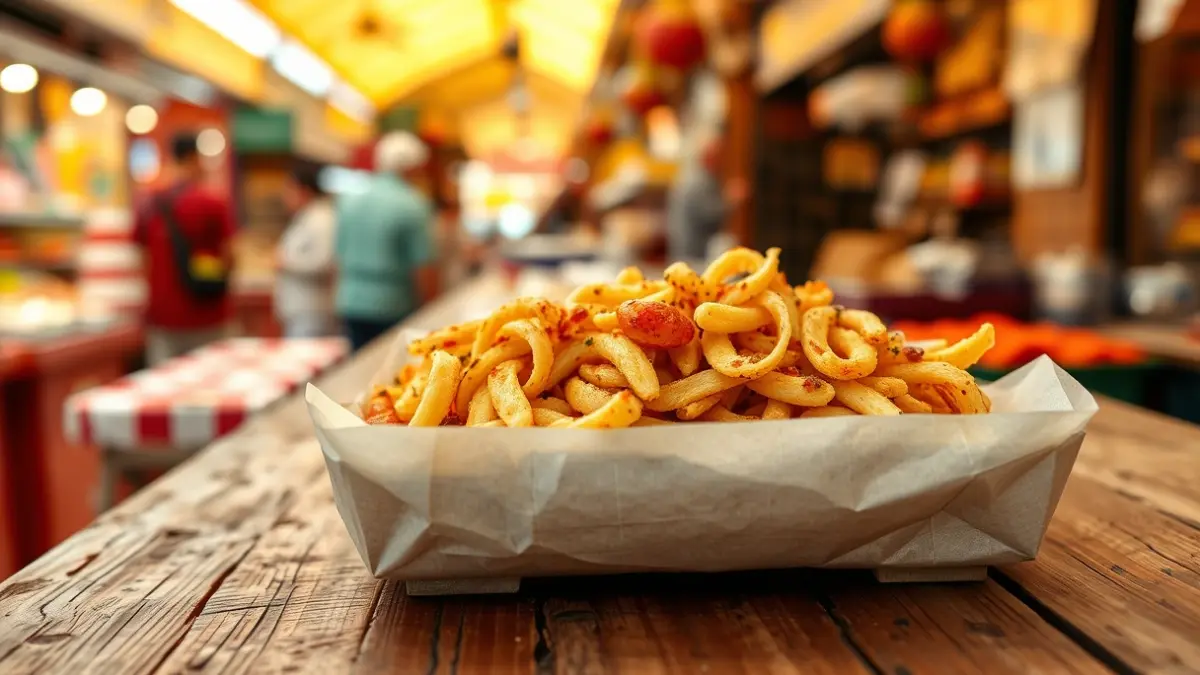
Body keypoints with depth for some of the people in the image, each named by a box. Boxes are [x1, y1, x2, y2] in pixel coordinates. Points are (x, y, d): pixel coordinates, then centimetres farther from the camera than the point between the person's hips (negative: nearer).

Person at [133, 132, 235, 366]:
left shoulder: (149, 206, 4)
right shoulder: (214, 204, -8)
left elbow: (140, 257, 9)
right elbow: (228, 257, -8)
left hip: (163, 314, 3)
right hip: (206, 316, -3)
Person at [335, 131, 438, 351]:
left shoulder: (348, 201, 7)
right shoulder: (413, 205, -11)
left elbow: (340, 257, 12)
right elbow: (423, 267, -12)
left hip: (351, 305, 6)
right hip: (393, 309, -6)